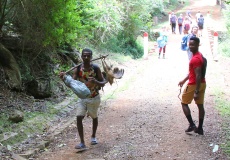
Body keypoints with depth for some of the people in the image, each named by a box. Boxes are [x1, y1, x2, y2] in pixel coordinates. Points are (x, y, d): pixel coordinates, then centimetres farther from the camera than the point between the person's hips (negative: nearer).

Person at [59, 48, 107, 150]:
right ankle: (82, 143, -8)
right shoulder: (77, 69, -10)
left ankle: (93, 136, 41)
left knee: (94, 117, 17)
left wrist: (95, 82, -32)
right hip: (82, 97, 1)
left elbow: (103, 83, -10)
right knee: (79, 118, -13)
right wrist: (64, 78, -30)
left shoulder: (96, 68, -15)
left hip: (94, 98, -1)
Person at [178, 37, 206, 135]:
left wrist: (196, 92, -26)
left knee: (184, 103, 7)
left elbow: (198, 76, -26)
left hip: (194, 85, -9)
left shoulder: (195, 59, -22)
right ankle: (200, 128, 15)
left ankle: (192, 125, 4)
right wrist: (184, 80, 26)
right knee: (200, 105, 10)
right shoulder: (199, 55, 10)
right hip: (202, 84, 9)